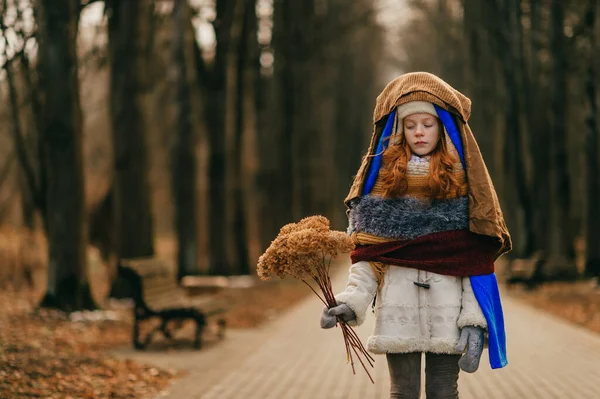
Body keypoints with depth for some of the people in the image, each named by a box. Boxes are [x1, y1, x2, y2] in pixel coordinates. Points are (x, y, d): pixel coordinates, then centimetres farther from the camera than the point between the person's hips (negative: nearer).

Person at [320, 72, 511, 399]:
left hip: (447, 311, -1)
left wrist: (475, 320, -10)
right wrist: (352, 301, -13)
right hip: (398, 309, 1)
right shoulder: (383, 178, 8)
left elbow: (477, 260, 0)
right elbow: (366, 253, 3)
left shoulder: (463, 179, 5)